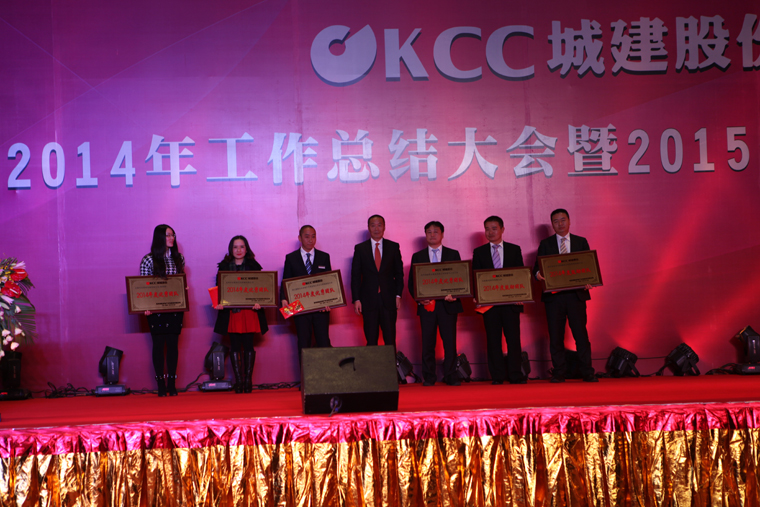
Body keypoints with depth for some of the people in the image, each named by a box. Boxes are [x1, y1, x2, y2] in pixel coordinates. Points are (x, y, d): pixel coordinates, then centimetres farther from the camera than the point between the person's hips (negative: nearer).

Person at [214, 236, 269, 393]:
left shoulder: (253, 266, 7)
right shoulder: (224, 266, 9)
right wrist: (219, 302, -12)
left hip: (249, 310, -1)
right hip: (231, 311, 1)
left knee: (248, 345, -1)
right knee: (235, 346, 0)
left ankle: (248, 380, 5)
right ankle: (238, 381, 4)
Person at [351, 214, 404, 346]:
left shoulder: (393, 247, 8)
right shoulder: (360, 248, 6)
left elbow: (399, 273, 9)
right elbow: (355, 275, 5)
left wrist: (398, 295, -1)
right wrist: (356, 299, -3)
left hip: (389, 300, 0)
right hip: (369, 300, 0)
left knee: (390, 339, 0)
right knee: (371, 341, 2)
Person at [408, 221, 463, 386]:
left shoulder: (453, 254, 11)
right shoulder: (417, 257, 12)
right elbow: (412, 282, 8)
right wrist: (419, 298, -9)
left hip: (448, 304, 0)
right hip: (426, 304, 0)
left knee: (450, 341, -2)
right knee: (427, 343, 1)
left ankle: (450, 375, 4)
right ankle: (428, 377, 7)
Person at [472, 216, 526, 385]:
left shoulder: (514, 250, 10)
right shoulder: (479, 252, 10)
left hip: (511, 301, 0)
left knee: (513, 338, -2)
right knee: (493, 340, 1)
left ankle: (515, 375, 5)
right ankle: (497, 376, 6)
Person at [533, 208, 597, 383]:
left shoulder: (581, 242, 12)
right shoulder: (545, 244, 11)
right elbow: (537, 267, 5)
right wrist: (538, 274, -18)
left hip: (576, 294, 0)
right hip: (554, 295, 0)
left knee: (581, 334, -2)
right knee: (555, 336, 2)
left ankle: (587, 372, 4)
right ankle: (558, 373, 8)